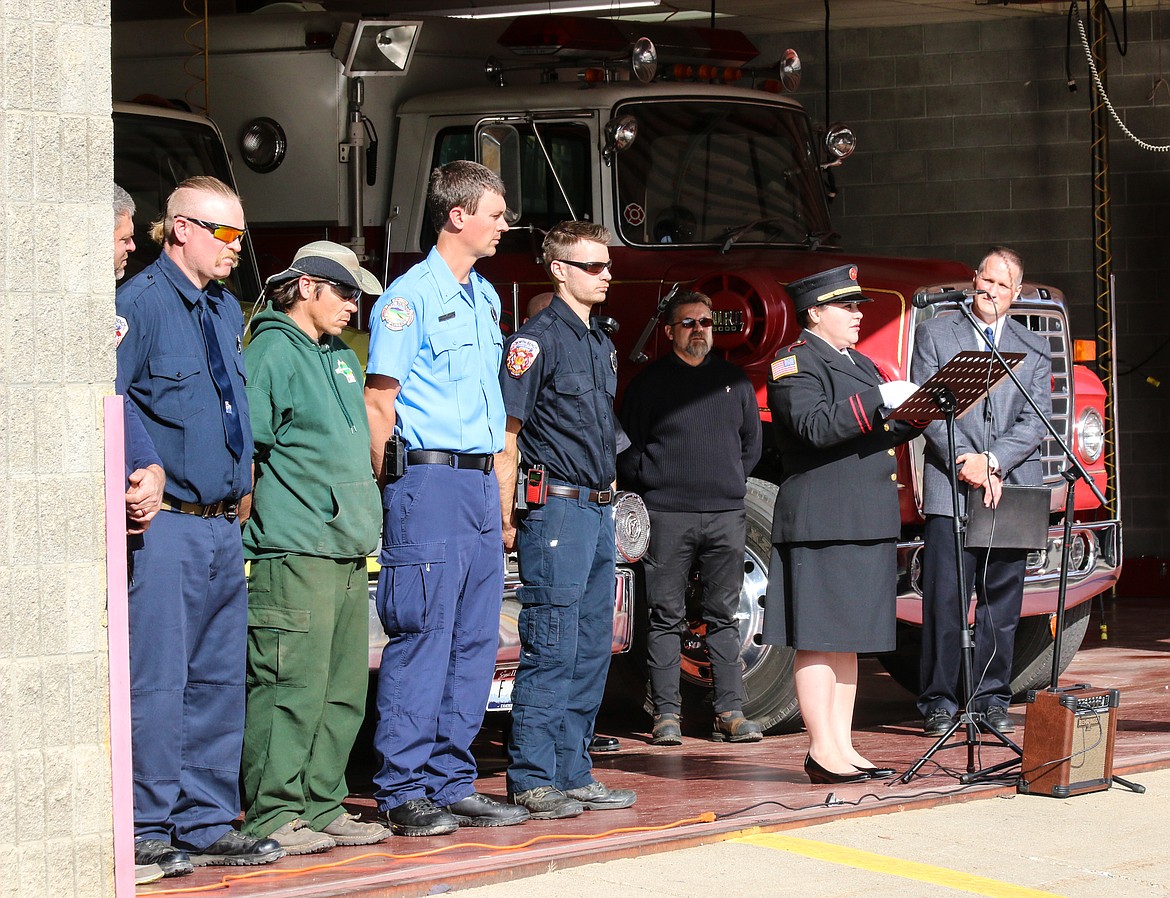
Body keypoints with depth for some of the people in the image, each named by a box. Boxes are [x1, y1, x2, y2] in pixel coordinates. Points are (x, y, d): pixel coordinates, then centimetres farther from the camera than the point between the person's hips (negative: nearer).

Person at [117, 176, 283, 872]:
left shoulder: (227, 310, 17)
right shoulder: (140, 302, -9)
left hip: (224, 523, 8)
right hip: (167, 525, -8)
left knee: (220, 680, 10)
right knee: (158, 681, -7)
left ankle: (207, 826, 17)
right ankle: (149, 832, -2)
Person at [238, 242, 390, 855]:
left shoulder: (342, 358, 22)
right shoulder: (272, 352, -5)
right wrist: (250, 529, -13)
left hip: (348, 551, 9)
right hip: (294, 551, -9)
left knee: (344, 689, 9)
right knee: (290, 685, -10)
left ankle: (322, 807, 15)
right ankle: (271, 815, -6)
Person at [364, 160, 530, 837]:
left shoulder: (486, 296, 17)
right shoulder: (410, 297, -8)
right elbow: (380, 402, -10)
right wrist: (396, 490, -10)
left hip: (482, 483, 8)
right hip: (430, 483, -8)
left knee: (475, 642, 8)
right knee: (421, 640, -7)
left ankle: (453, 783, 14)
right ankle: (404, 792, -4)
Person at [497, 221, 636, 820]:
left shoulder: (601, 344, 17)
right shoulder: (538, 339, -9)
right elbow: (506, 436, -12)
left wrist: (607, 500, 18)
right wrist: (507, 521, -15)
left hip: (597, 512, 9)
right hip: (556, 507, -9)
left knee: (591, 651, 10)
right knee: (550, 650, -8)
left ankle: (573, 774, 15)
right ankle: (531, 781, -6)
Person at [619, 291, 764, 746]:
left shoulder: (734, 381, 13)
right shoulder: (650, 382, 3)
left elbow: (751, 443, 21)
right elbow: (627, 447, 3)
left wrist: (732, 483, 12)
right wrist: (651, 486, -2)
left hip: (726, 515, 3)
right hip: (667, 515, -3)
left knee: (724, 616, 4)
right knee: (666, 617, -1)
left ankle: (730, 712, 5)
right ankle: (666, 713, 1)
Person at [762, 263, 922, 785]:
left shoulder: (861, 365, 22)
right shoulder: (794, 364, -7)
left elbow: (883, 434, 21)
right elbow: (815, 427, -22)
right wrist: (879, 401, -23)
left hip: (868, 524, 9)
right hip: (822, 524, -9)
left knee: (848, 638, 10)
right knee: (820, 638, -7)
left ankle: (843, 747, 13)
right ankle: (822, 752, -5)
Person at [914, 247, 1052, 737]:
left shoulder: (1034, 349, 15)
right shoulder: (935, 334, 9)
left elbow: (1036, 420, 4)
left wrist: (992, 462, -11)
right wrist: (967, 464, -12)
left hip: (1012, 490, 2)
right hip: (950, 490, -2)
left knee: (1002, 600, 3)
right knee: (944, 600, -6)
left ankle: (992, 699, 10)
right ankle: (939, 702, -1)